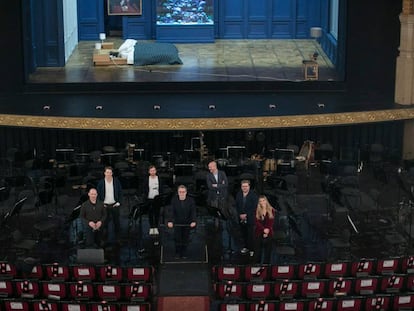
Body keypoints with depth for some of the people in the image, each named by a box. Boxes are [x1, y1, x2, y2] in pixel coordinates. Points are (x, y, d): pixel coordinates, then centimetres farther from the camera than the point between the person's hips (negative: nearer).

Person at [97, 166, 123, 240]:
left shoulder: (116, 181, 0)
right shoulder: (101, 182, -3)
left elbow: (120, 192, 5)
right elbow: (98, 194, 3)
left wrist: (118, 202, -3)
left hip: (115, 205, 1)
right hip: (105, 206, -1)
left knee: (116, 222, 7)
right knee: (105, 222, 2)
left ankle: (117, 237, 19)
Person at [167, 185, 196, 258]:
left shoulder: (191, 200, -11)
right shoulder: (174, 200, -11)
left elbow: (193, 212, -17)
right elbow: (171, 211, -19)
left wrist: (193, 221, -34)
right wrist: (170, 221, -35)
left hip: (187, 223, 0)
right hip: (177, 223, 0)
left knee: (185, 238, 2)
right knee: (177, 238, -3)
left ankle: (183, 254, 15)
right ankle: (177, 253, 13)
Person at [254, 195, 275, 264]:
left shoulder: (271, 210, 4)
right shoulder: (257, 211, 5)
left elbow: (271, 222, -2)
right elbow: (257, 222, -3)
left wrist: (267, 230, -12)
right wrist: (264, 229, -15)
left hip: (268, 234, 0)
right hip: (259, 234, 0)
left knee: (268, 250, 1)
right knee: (258, 250, 1)